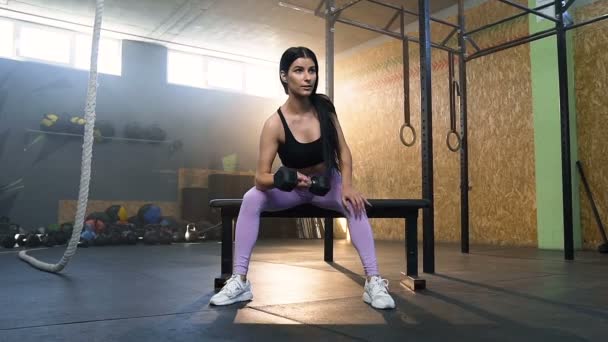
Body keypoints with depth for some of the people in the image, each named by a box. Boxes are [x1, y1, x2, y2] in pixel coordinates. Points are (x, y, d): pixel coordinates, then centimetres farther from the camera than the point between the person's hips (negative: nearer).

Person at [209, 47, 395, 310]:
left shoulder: (325, 108, -15)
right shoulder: (275, 124, -23)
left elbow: (343, 151, -7)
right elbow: (261, 178, -25)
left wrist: (347, 186, -23)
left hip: (329, 182, 2)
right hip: (293, 188, -1)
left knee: (354, 204, -31)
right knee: (251, 199, -28)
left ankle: (373, 282, -25)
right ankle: (239, 281, -20)